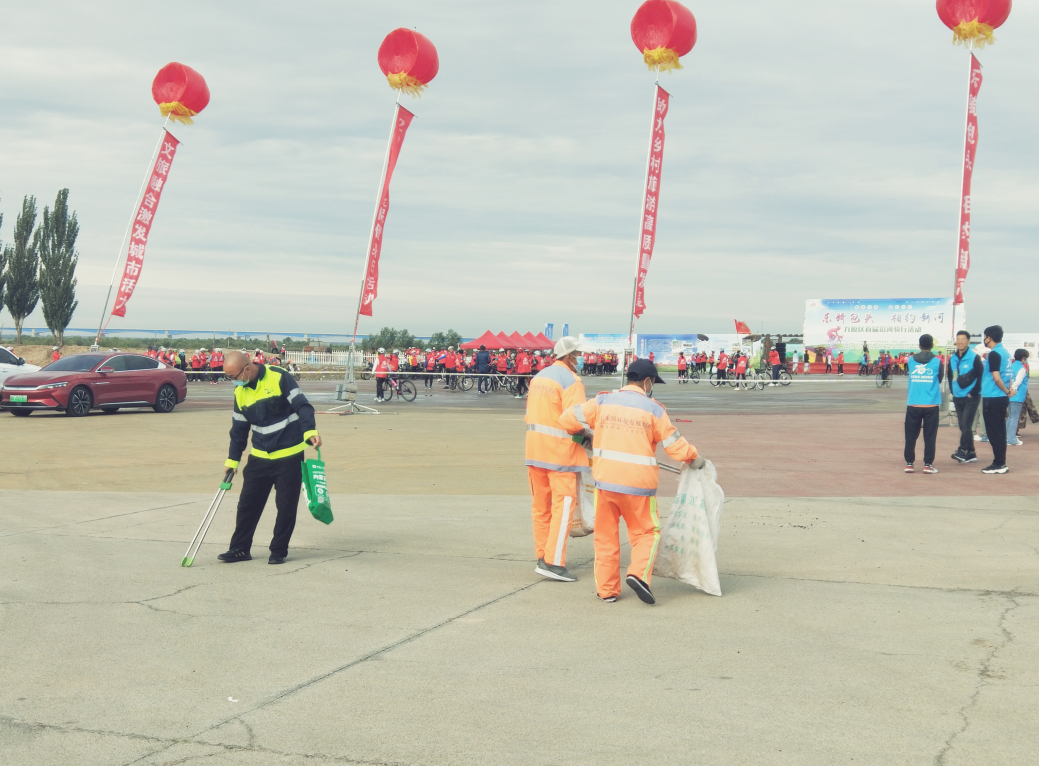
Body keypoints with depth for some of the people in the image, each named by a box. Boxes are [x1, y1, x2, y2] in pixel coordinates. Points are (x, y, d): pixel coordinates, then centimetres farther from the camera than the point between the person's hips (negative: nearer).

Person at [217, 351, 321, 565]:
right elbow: (239, 428, 12)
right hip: (259, 456, 5)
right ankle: (240, 548, 17)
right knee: (247, 503, 6)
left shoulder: (279, 378, -15)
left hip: (289, 454, -5)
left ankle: (279, 550, 13)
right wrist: (233, 459, 13)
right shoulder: (240, 391, 4)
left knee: (286, 506, 1)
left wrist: (310, 430, -30)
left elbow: (302, 405, -16)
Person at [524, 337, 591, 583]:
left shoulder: (539, 376, 14)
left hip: (535, 449, 8)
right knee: (563, 504, -7)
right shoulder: (571, 380, -12)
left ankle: (542, 556, 20)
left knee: (541, 505, 13)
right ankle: (553, 562, -12)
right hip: (561, 451, -8)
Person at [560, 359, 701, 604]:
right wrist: (694, 458, 19)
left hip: (605, 480, 2)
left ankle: (606, 589, 15)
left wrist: (588, 433, 25)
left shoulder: (603, 401, 3)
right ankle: (638, 573, -10)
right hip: (638, 483, -2)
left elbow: (568, 419, 6)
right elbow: (675, 446, 0)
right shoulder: (653, 409, -3)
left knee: (605, 535, 14)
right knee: (646, 532, 12)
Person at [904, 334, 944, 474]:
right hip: (931, 405, -2)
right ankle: (928, 464, 4)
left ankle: (909, 463, 8)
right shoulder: (937, 362, -3)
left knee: (911, 435, 8)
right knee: (930, 436, 5)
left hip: (913, 405, 2)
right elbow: (940, 378, 12)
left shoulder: (911, 360, 3)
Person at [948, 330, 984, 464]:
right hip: (957, 398, 7)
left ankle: (962, 451, -16)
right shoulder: (952, 359, 8)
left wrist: (973, 392, -12)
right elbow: (949, 376, 20)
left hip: (971, 398, -7)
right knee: (963, 426, 8)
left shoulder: (974, 358, -10)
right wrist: (952, 391, 11)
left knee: (966, 425, -13)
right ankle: (971, 454, 14)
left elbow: (981, 376, -11)